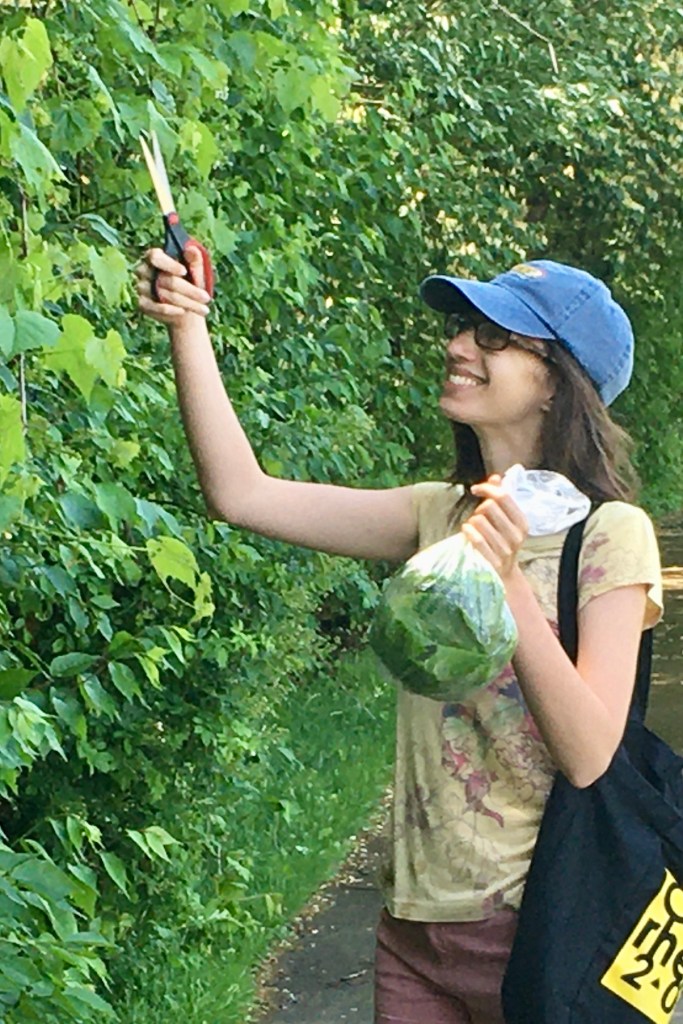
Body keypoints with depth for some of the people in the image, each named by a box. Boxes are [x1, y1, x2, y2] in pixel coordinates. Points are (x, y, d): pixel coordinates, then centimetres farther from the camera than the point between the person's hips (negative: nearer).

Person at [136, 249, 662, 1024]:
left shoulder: (609, 533, -10)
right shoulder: (440, 516, 6)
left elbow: (588, 756, -19)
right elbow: (242, 495, -1)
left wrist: (509, 588, -29)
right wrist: (187, 328, -8)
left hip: (539, 930, -5)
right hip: (417, 921, 5)